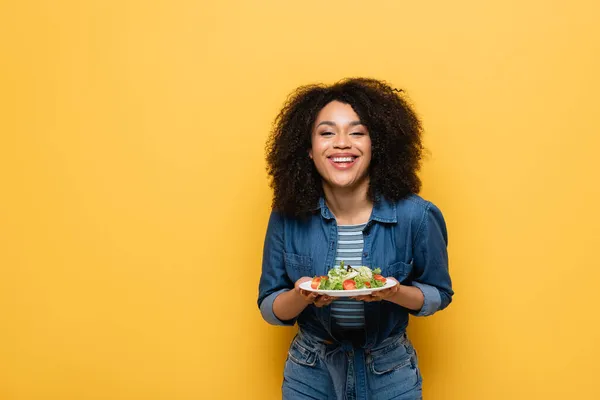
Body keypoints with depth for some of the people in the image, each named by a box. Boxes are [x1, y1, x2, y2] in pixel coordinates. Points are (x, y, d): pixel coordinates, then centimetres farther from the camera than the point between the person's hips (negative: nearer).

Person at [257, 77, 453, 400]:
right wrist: (302, 297, -26)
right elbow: (269, 307, -4)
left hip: (390, 373, 0)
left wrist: (396, 293, -23)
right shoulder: (287, 216, -13)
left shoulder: (416, 216, -17)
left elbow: (439, 293, -2)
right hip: (309, 374, 1)